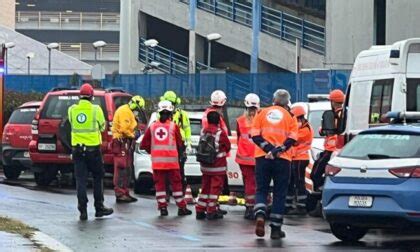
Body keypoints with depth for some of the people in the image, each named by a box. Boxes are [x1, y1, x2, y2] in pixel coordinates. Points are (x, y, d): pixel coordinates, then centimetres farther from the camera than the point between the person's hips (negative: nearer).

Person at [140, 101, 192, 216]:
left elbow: (144, 145, 4)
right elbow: (180, 144, 0)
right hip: (171, 160, -2)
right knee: (176, 184, 6)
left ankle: (162, 207, 4)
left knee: (159, 184, 8)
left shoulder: (152, 127, 4)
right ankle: (181, 208, 8)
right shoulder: (174, 126, -4)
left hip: (156, 160, 2)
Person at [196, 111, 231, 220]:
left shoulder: (203, 131, 0)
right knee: (215, 187, 2)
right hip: (218, 165, -5)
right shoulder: (220, 132, -15)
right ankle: (211, 211, 2)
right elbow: (227, 147, -2)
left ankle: (200, 211, 17)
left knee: (205, 187, 15)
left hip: (205, 165, 5)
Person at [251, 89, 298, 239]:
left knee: (261, 189, 11)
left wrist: (268, 148, -9)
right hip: (282, 159, -1)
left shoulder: (262, 113, 9)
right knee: (279, 193, 7)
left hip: (262, 158, 1)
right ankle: (276, 229, 6)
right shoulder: (290, 116, 7)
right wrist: (279, 150, -13)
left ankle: (260, 216, -16)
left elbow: (255, 135, -2)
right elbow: (292, 138, -6)